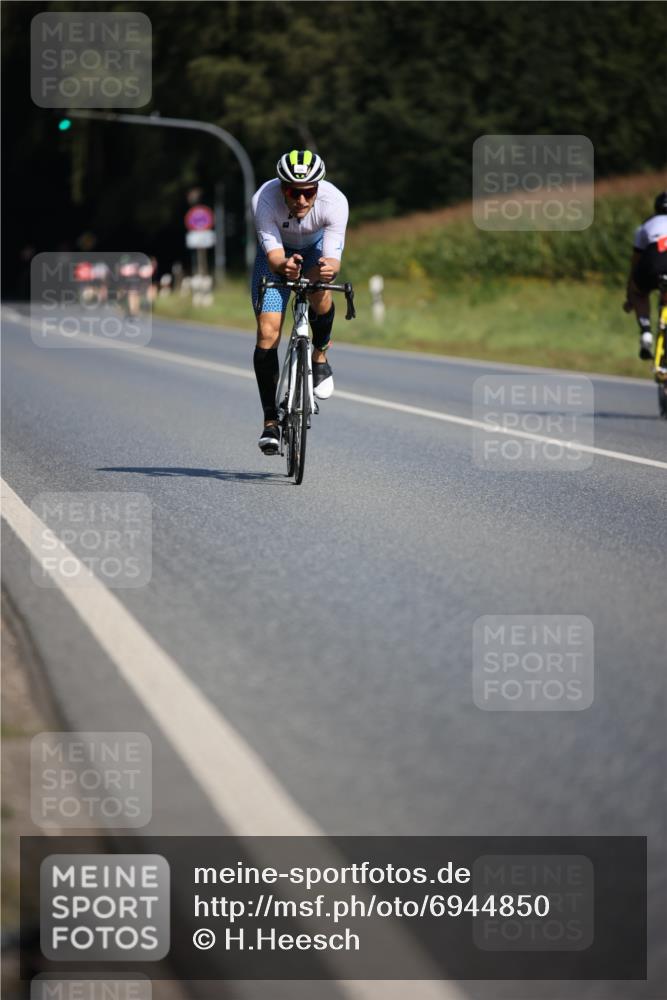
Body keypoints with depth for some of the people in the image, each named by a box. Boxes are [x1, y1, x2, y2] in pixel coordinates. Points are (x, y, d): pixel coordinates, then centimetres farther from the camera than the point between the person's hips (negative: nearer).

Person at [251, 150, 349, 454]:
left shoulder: (334, 201, -36)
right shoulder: (264, 200, -36)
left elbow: (333, 258, -38)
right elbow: (273, 255, -39)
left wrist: (328, 268, -62)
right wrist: (283, 266, -62)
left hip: (317, 248, 0)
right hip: (278, 251, 0)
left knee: (320, 289, -33)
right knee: (267, 332, -13)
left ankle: (320, 356, -2)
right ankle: (270, 421, -4)